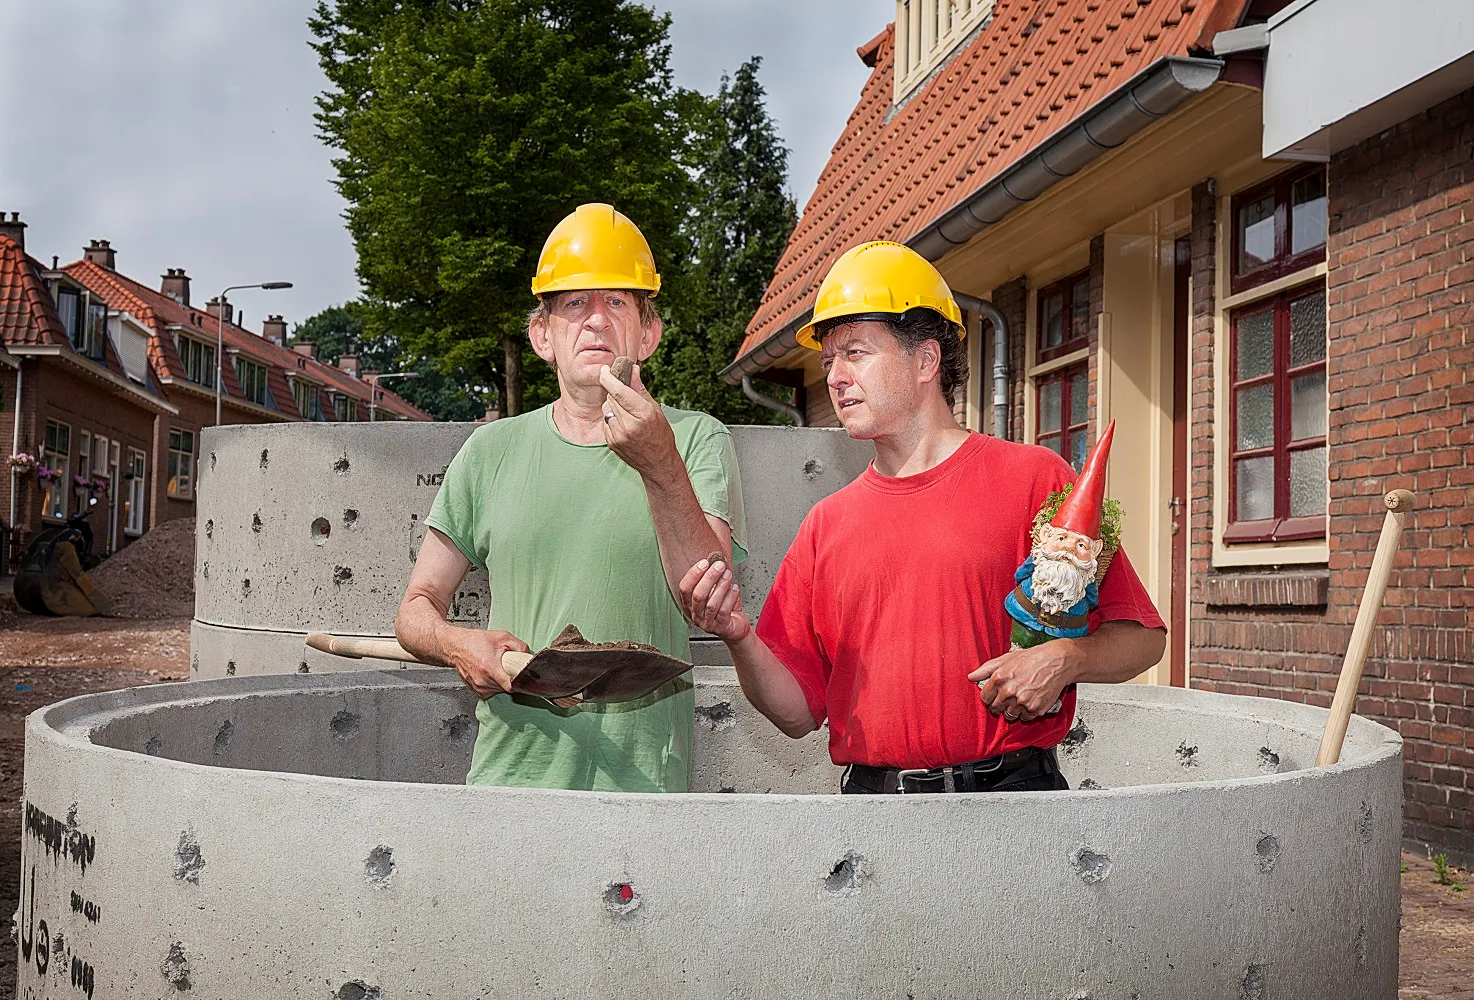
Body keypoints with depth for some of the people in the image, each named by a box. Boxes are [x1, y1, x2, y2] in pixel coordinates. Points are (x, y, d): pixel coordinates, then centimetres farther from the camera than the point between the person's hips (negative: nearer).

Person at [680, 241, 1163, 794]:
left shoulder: (1033, 478, 5)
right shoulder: (825, 523, 15)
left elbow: (1141, 636, 7)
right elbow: (799, 711, 13)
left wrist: (1063, 659, -12)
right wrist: (741, 639, -5)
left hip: (1010, 790, -2)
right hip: (869, 793, 2)